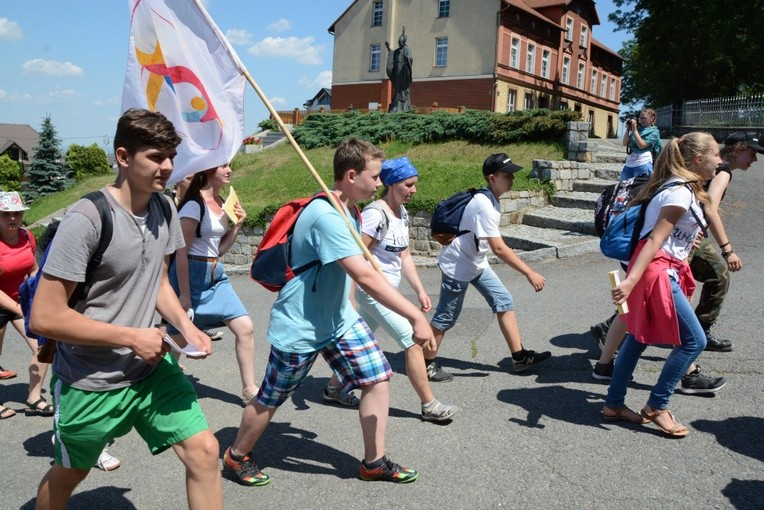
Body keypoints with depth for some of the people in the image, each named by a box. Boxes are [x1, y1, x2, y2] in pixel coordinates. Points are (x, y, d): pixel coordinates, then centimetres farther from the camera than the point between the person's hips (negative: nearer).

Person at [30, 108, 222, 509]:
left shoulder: (163, 209, -1)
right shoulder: (87, 218, -23)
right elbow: (45, 317, -22)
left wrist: (185, 326, -5)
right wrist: (132, 337, -19)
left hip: (151, 368, 5)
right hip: (89, 382, -5)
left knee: (204, 453, -4)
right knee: (69, 474, 20)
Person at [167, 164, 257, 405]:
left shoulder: (222, 202, 8)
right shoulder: (194, 204, -16)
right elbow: (181, 252, -17)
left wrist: (238, 225, 0)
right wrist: (184, 294, -18)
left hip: (216, 274, 8)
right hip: (192, 275, -8)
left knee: (245, 328, 1)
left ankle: (249, 390, 11)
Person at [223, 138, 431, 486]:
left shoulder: (348, 211, 2)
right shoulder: (325, 216, -29)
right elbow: (365, 277, -37)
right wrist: (416, 317, -37)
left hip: (339, 320, 8)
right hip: (299, 328, -8)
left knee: (378, 378, 2)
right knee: (270, 400, 10)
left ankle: (374, 462, 17)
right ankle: (237, 456, 36)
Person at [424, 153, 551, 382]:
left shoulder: (490, 200, 2)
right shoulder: (484, 206, -28)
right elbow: (499, 248, -33)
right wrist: (530, 274, -32)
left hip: (477, 264, 9)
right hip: (457, 266, -9)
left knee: (504, 302, 7)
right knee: (445, 318, 1)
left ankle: (520, 357, 14)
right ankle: (427, 365, 17)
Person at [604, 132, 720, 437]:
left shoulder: (686, 189, 14)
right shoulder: (681, 193, -16)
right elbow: (655, 240, -24)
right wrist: (631, 280, -29)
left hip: (666, 270, 10)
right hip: (658, 272, -10)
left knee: (639, 337, 14)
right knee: (694, 340, -2)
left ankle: (614, 404, 22)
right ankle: (656, 407, 9)